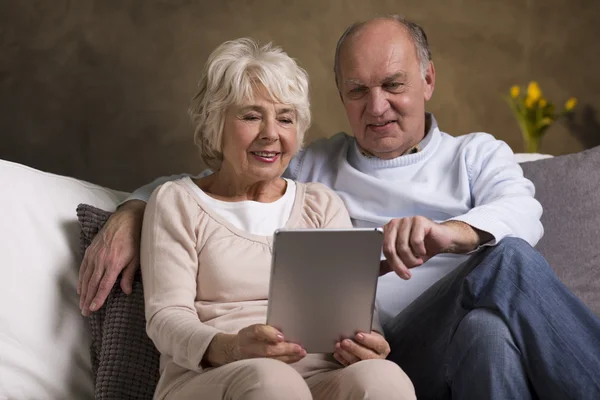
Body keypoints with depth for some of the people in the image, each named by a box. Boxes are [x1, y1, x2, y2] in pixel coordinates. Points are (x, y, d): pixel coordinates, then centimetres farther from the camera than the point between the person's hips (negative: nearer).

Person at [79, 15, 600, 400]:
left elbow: (522, 213, -1)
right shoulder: (313, 168, 27)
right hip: (387, 348, -1)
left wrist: (449, 231, -25)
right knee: (510, 262, -32)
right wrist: (130, 215, 9)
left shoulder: (477, 153, 22)